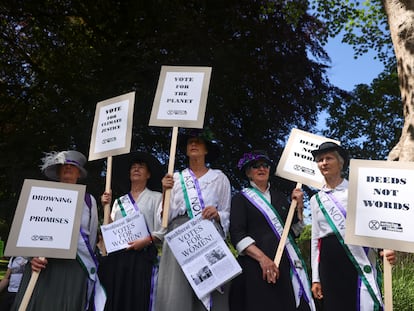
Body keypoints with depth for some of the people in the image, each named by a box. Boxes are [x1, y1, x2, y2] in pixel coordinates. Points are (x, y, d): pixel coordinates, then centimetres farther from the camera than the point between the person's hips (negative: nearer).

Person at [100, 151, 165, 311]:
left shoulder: (156, 197, 7)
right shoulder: (119, 201, 20)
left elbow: (162, 230, -1)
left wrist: (146, 241, -17)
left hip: (142, 256, -4)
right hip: (116, 257, 4)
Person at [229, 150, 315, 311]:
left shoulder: (280, 197, 17)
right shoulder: (241, 198, 4)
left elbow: (294, 231, 15)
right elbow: (237, 235, -9)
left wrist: (299, 206, 4)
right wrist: (262, 257, -20)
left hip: (286, 263, 4)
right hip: (256, 265, -4)